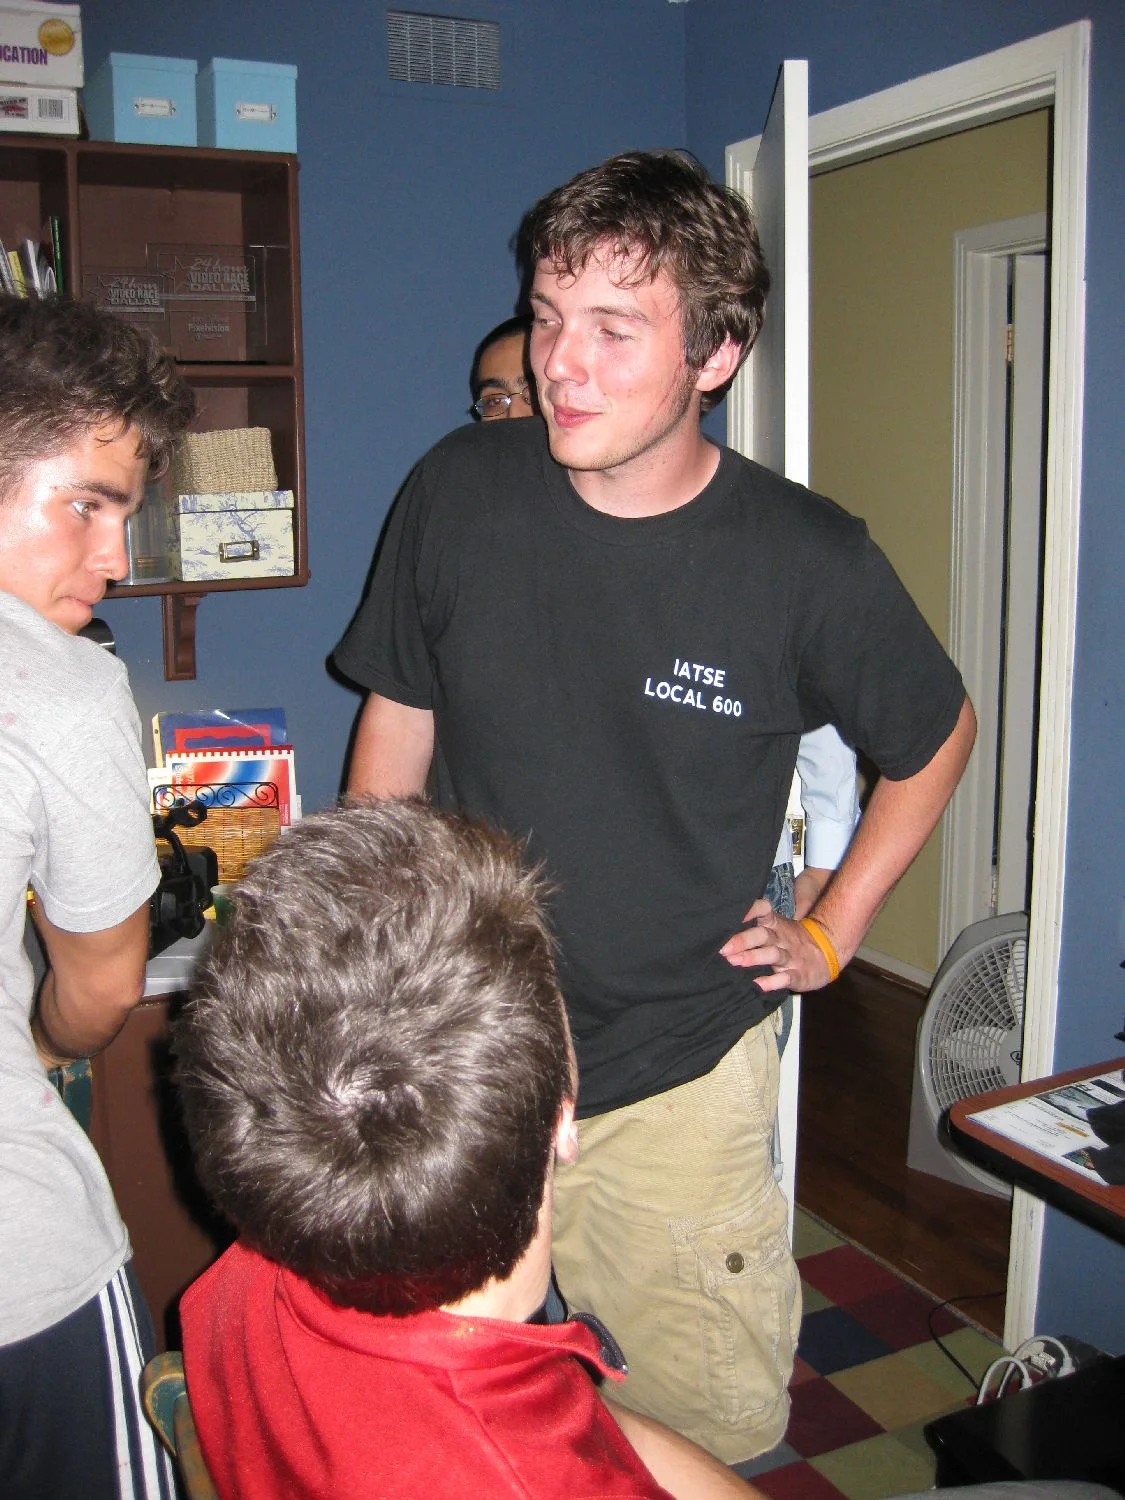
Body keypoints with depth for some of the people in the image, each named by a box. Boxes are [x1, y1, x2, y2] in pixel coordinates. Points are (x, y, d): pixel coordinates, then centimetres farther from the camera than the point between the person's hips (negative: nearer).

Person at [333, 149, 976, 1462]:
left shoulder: (807, 560, -13)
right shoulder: (458, 492, -8)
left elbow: (936, 738, 6)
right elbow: (396, 723, 4)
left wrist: (829, 934, 3)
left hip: (681, 1072, -1)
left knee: (713, 1425, 11)